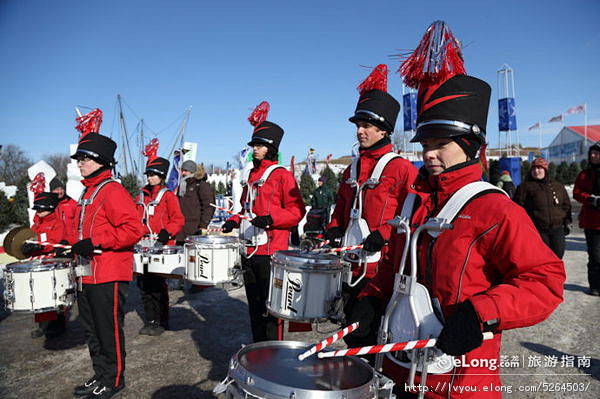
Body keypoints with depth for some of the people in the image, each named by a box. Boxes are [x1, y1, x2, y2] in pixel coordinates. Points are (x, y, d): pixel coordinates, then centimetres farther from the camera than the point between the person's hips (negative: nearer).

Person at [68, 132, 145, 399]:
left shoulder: (113, 191, -14)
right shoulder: (87, 193, 16)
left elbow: (133, 229, -24)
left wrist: (96, 243, -23)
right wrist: (75, 245, 15)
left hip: (108, 276, -10)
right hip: (87, 275, 10)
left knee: (109, 331, 3)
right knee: (92, 331, 18)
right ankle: (100, 376, 33)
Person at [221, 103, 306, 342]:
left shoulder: (282, 176, -7)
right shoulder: (252, 176, 17)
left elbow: (297, 211, -12)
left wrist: (271, 219, -23)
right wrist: (235, 221, 9)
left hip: (271, 251, -8)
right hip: (250, 249, 8)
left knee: (269, 305, -1)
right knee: (254, 304, 16)